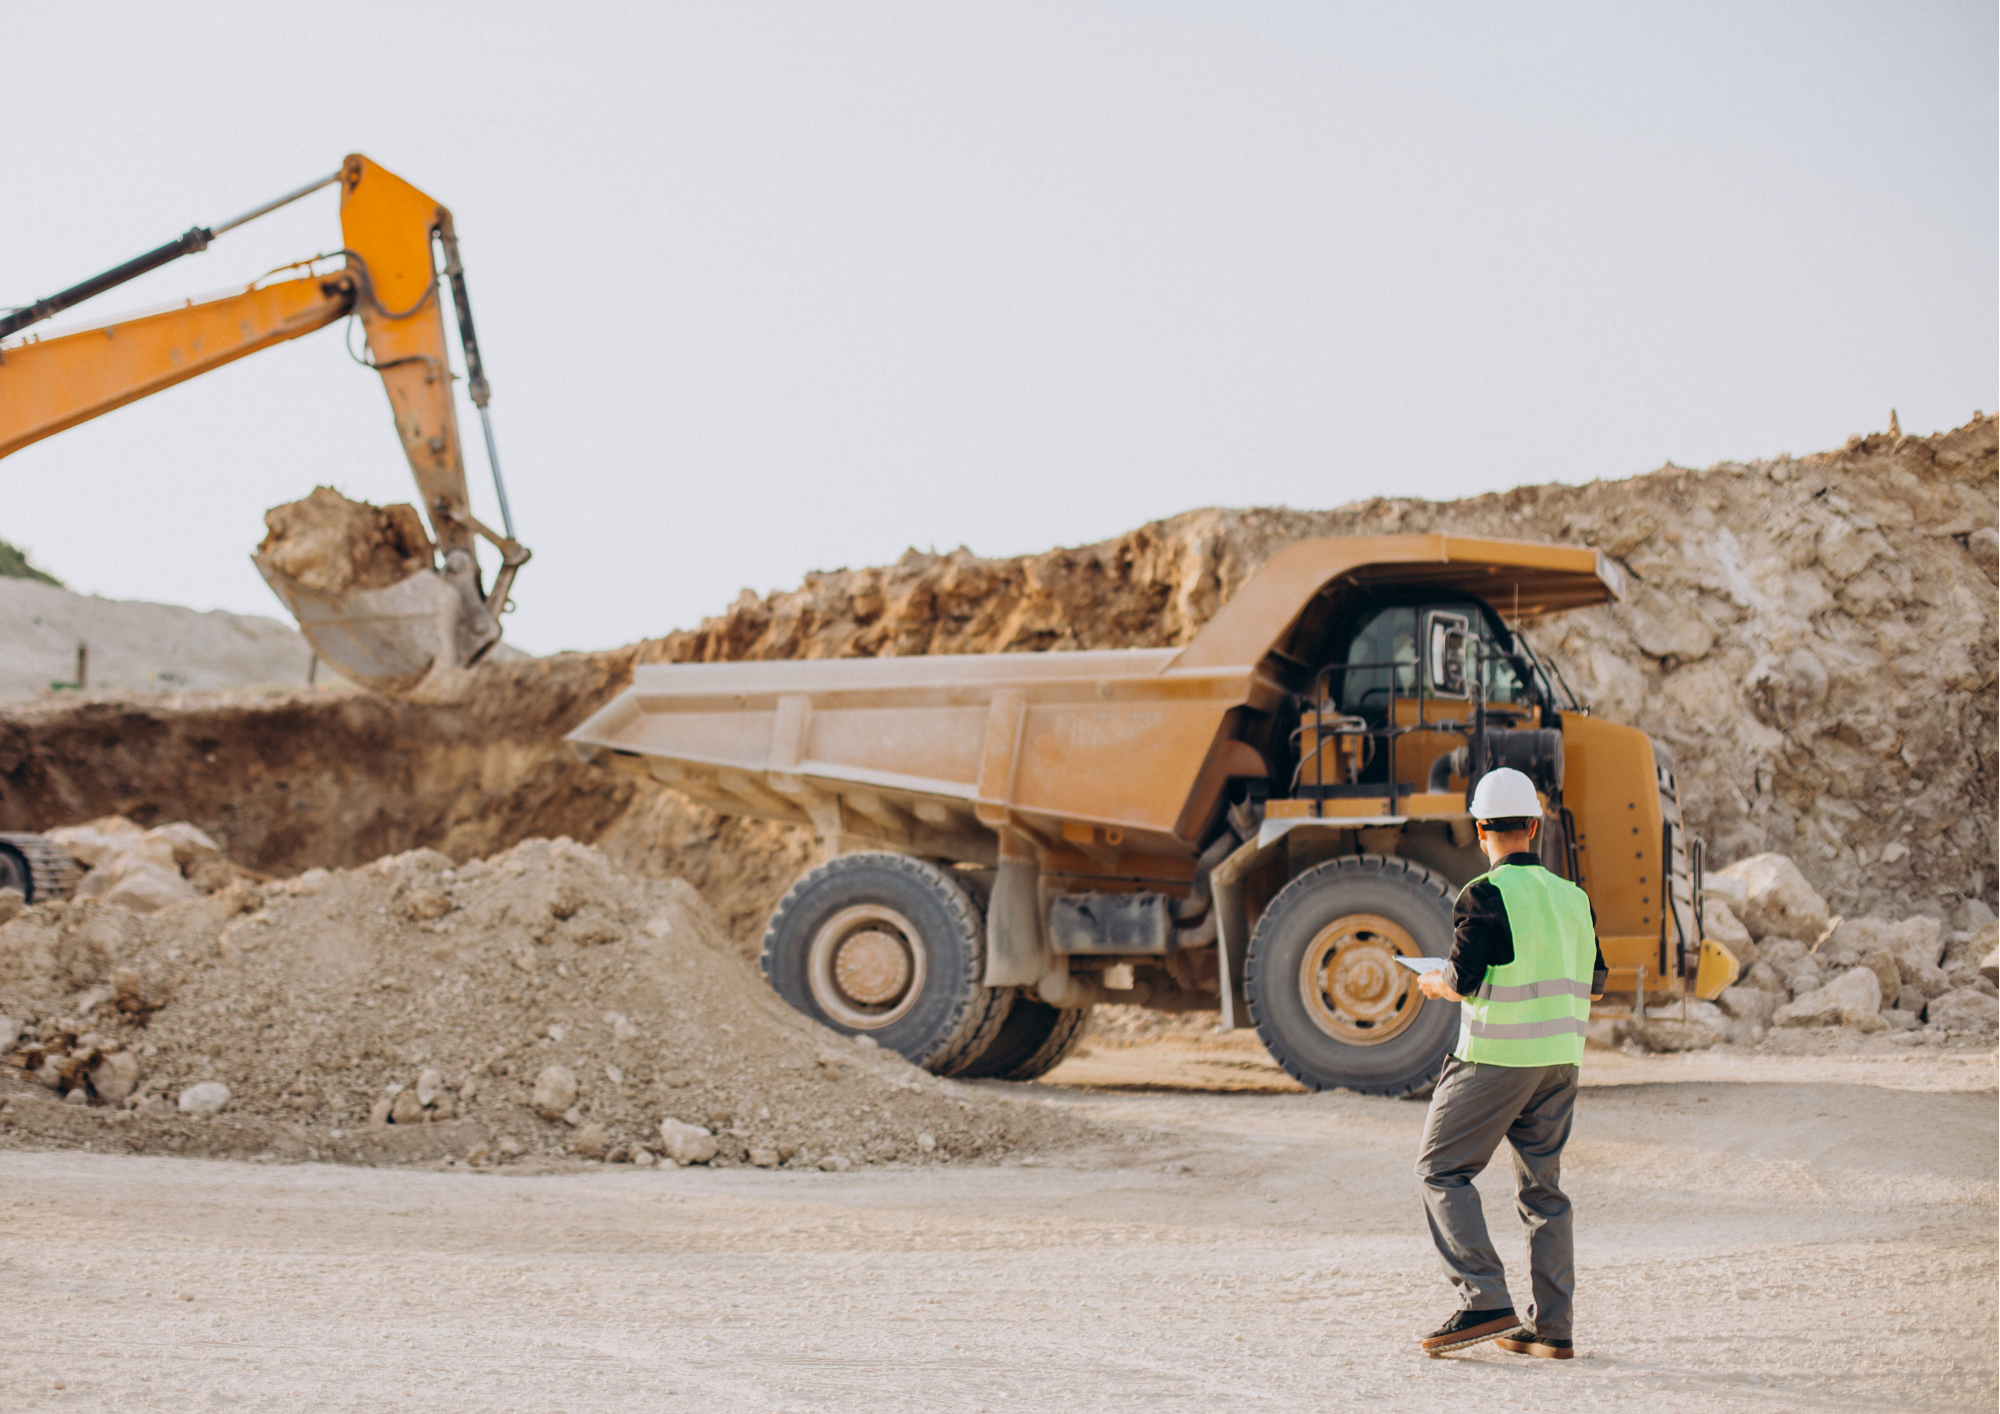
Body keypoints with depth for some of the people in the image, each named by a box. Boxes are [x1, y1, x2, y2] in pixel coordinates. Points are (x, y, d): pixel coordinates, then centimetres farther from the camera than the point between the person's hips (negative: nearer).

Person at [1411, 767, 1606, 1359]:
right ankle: (1552, 1327, 10)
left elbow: (1462, 980, -16)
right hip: (1560, 1059, 7)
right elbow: (1594, 983, 14)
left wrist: (1434, 982, 5)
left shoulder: (1485, 897, -12)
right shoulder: (1573, 898, 8)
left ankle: (1484, 1300, -8)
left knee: (1441, 1169, 3)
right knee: (1542, 1186, 12)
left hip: (1496, 1059, -6)